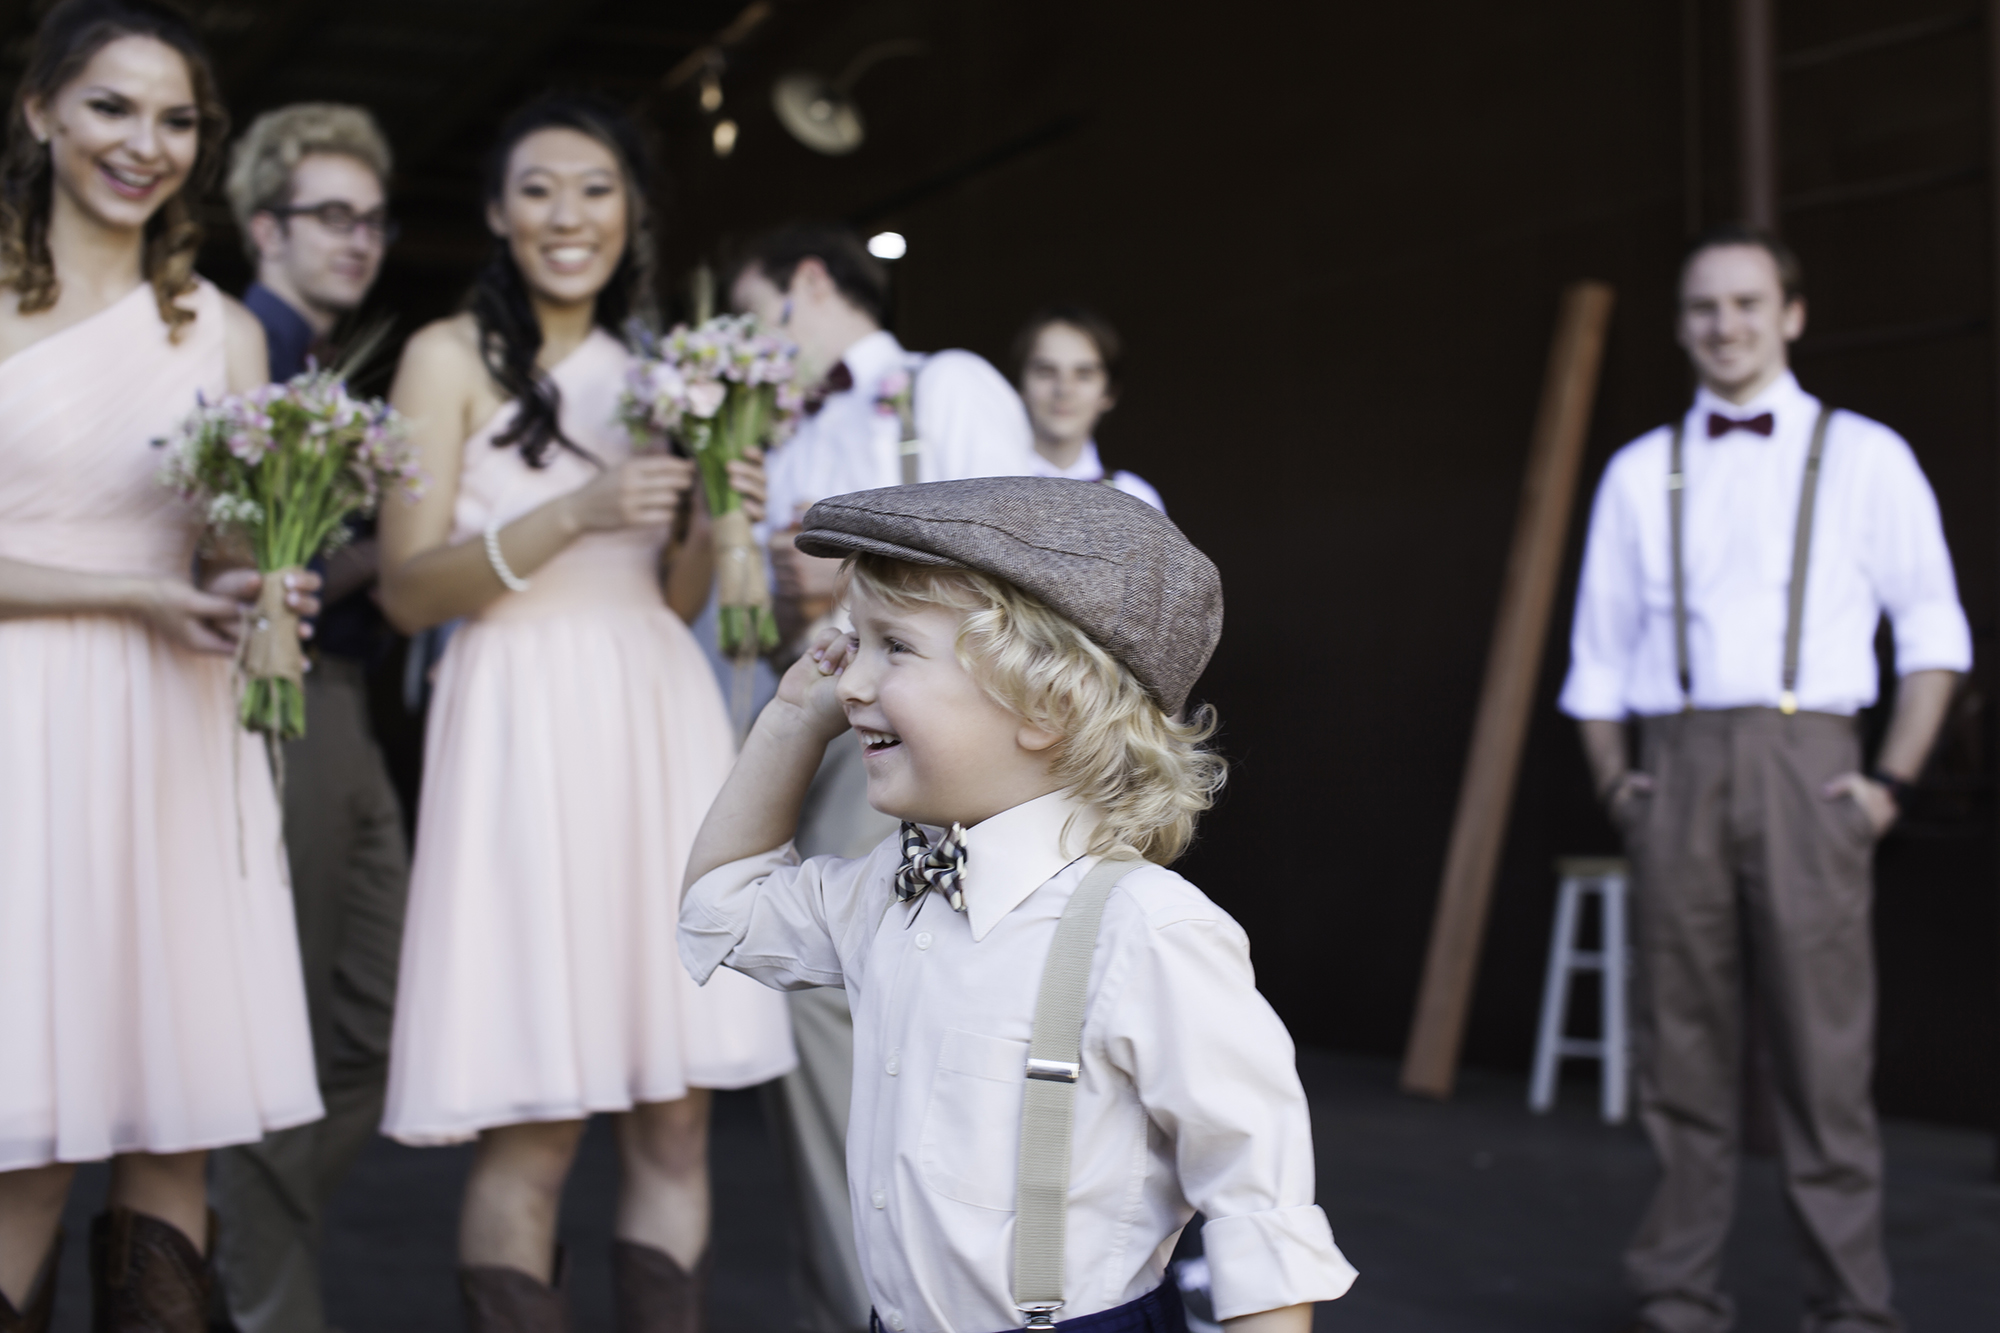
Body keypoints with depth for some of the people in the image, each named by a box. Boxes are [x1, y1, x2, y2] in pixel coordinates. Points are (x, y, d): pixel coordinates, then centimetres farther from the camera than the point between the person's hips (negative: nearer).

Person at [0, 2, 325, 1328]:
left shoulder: (226, 332, 13)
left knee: (172, 1134, 2)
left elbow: (237, 554, 12)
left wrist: (256, 591, -9)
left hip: (175, 738, 4)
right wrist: (139, 595, -12)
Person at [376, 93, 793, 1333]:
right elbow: (408, 589, -5)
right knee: (533, 1131, -5)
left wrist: (712, 521, -3)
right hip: (527, 722, -4)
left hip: (661, 717, 5)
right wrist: (572, 513, -17)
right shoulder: (452, 357, 3)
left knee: (676, 1124, 3)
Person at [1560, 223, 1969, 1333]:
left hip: (1801, 763, -2)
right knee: (1682, 1050, 6)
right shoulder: (1640, 472, 14)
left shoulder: (1863, 457, 8)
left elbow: (1934, 633, 8)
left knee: (1824, 1052, -1)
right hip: (1675, 771, 2)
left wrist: (1893, 780, 0)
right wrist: (1613, 779, 6)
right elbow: (1598, 651, 16)